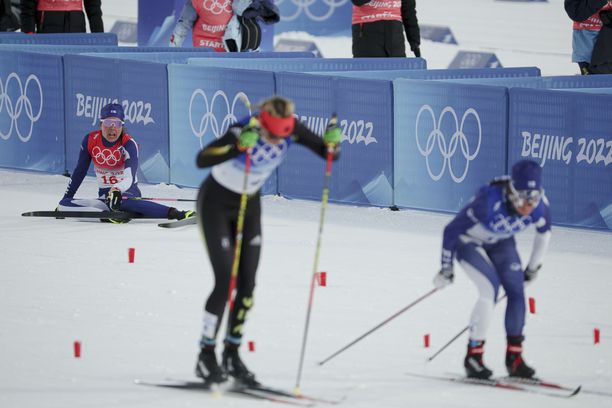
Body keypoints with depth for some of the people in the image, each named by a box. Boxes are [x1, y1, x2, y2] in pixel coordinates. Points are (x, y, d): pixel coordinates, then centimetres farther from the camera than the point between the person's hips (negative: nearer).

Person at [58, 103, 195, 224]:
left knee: (122, 201, -43)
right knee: (64, 205, -16)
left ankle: (175, 214, -51)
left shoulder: (128, 144, -15)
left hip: (128, 192, -6)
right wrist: (66, 198, 13)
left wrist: (117, 190, -50)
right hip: (104, 195, 6)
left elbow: (130, 179, -28)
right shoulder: (90, 140, -3)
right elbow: (80, 171, 10)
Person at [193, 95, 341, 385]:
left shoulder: (290, 129, -19)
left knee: (247, 282, 2)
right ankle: (206, 356, -2)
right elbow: (202, 160, -46)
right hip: (216, 203, -5)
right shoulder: (244, 132, -33)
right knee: (225, 280, -12)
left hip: (249, 204, 5)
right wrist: (239, 147, -58)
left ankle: (232, 355, 15)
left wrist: (332, 144, -33)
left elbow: (327, 153, -11)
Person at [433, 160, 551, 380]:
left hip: (501, 242, 5)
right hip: (469, 241, -5)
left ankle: (514, 358, 1)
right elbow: (452, 229, -28)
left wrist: (534, 266, 9)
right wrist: (446, 267, -17)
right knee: (490, 289, -22)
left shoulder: (539, 206, -26)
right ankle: (473, 355, -13)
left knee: (516, 290, -10)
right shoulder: (489, 202, -40)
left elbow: (544, 233, -1)